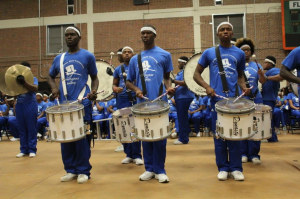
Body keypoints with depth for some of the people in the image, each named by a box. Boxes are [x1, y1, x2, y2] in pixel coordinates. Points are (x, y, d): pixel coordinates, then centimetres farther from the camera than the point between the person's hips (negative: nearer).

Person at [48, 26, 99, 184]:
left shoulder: (87, 56, 5)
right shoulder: (59, 58, 15)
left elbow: (94, 77, 10)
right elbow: (51, 76, 27)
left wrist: (94, 91, -9)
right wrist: (54, 88, 6)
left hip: (82, 103, -4)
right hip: (64, 104, 4)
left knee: (82, 138, -2)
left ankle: (83, 171, 10)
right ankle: (70, 170, 20)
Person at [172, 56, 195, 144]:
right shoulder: (181, 72, 20)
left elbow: (185, 83, -24)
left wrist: (173, 81, -26)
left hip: (184, 97, -11)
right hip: (181, 97, 11)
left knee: (182, 118, -7)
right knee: (182, 118, 14)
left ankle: (183, 139, -2)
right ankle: (184, 137, 23)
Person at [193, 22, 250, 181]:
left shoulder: (239, 53, 14)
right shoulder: (209, 53, 9)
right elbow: (196, 74, 10)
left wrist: (244, 87, 1)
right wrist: (207, 87, -7)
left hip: (234, 99, 1)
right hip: (216, 99, -1)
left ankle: (236, 168, 13)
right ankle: (223, 168, 14)